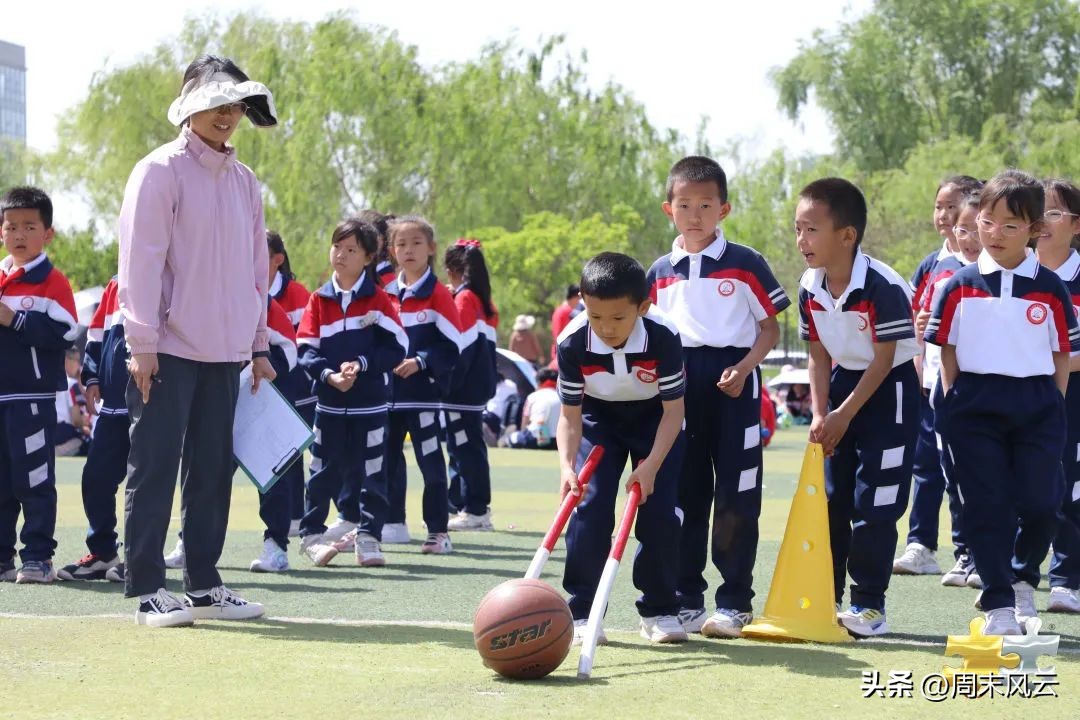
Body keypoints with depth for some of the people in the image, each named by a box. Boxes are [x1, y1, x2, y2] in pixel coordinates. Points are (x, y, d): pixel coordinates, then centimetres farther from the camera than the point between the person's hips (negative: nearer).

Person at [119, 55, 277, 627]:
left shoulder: (244, 182, 15)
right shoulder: (161, 171, -5)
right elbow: (140, 258, -10)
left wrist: (259, 344, 15)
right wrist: (141, 343, -14)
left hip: (226, 352, 6)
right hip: (169, 348, -6)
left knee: (213, 468, 8)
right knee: (155, 468, -4)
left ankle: (203, 584, 15)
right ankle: (147, 590, -1)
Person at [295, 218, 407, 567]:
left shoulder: (379, 299, -1)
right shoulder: (319, 300, 4)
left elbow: (397, 348, -6)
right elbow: (306, 350, -2)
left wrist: (362, 363, -19)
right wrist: (328, 374, -19)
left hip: (370, 403, -1)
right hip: (330, 402, 1)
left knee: (372, 470, 2)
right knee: (325, 469, 4)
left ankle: (369, 536, 10)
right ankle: (312, 533, 13)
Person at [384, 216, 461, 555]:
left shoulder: (438, 295, -5)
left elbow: (452, 345, -8)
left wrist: (421, 362, -17)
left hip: (423, 392, -6)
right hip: (388, 392, 6)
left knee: (430, 460, -5)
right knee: (387, 457, 11)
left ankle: (438, 530, 0)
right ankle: (391, 522, 21)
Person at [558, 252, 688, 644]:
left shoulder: (664, 336, -32)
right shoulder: (573, 342, -29)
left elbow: (673, 409, -22)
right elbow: (570, 414, -19)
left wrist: (651, 465, -32)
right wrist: (567, 466, -34)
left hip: (655, 418, 0)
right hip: (598, 419, 1)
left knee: (660, 510, -8)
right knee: (588, 506, -13)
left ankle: (659, 610, 5)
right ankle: (581, 612, -7)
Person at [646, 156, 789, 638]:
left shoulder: (746, 265, -1)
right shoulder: (660, 273, 9)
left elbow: (770, 328, 1)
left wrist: (743, 367, -14)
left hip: (734, 385, -3)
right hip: (680, 388, 3)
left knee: (736, 497, -2)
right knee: (685, 496, 7)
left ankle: (735, 602, 5)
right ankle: (686, 599, 13)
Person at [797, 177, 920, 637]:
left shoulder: (883, 288, -25)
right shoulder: (809, 290, -5)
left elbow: (884, 360, -20)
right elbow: (819, 357, 3)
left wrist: (844, 416, -19)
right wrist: (820, 415, -8)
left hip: (888, 392, -6)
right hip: (841, 386, 7)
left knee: (875, 504, -7)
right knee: (829, 497, 7)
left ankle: (869, 604, 1)